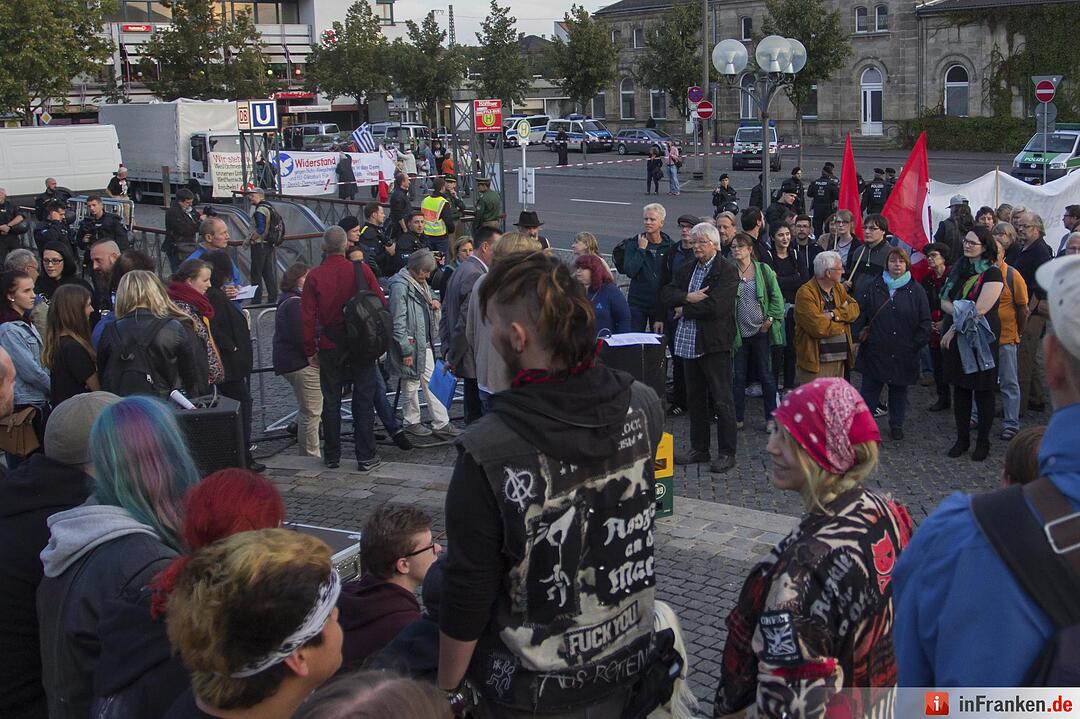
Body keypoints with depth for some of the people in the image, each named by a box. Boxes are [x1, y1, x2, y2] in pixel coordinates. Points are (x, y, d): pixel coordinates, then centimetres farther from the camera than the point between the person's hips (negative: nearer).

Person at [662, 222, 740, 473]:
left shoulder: (727, 271, -9)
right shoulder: (688, 269, 14)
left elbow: (714, 306, -20)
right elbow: (666, 294, 6)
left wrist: (683, 309, -8)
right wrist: (688, 297, -13)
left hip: (714, 344, -7)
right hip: (689, 343, 7)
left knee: (721, 401, -1)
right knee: (695, 400, 14)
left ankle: (727, 453, 7)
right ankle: (699, 449, 24)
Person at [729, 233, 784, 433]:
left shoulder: (763, 270, 1)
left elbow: (776, 297, 2)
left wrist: (770, 319, -5)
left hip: (761, 331, -1)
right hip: (738, 332, 1)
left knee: (766, 375, 5)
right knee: (738, 376, 5)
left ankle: (771, 417, 14)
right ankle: (738, 418, 15)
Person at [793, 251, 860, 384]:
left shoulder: (839, 288, 14)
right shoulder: (806, 293, -13)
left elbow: (855, 308, 1)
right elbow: (819, 328, -21)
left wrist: (834, 314, -17)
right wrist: (843, 314, -4)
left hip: (840, 360, 8)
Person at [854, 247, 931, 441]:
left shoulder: (916, 291, 0)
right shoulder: (872, 288, 2)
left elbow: (924, 322, 1)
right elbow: (860, 315, 7)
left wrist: (916, 344, -5)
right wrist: (861, 333, -6)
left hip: (903, 354, 0)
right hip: (875, 351, 0)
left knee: (899, 389, 13)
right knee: (870, 388, 5)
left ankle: (897, 425, 27)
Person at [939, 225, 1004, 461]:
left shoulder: (992, 273, -11)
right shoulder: (958, 269, 10)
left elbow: (981, 310, -17)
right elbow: (944, 301, 5)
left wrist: (954, 328, -13)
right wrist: (960, 312, -16)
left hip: (980, 338, -6)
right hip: (955, 338, 6)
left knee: (983, 389, 3)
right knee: (960, 387, 11)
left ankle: (983, 441, 14)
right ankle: (962, 438, 21)